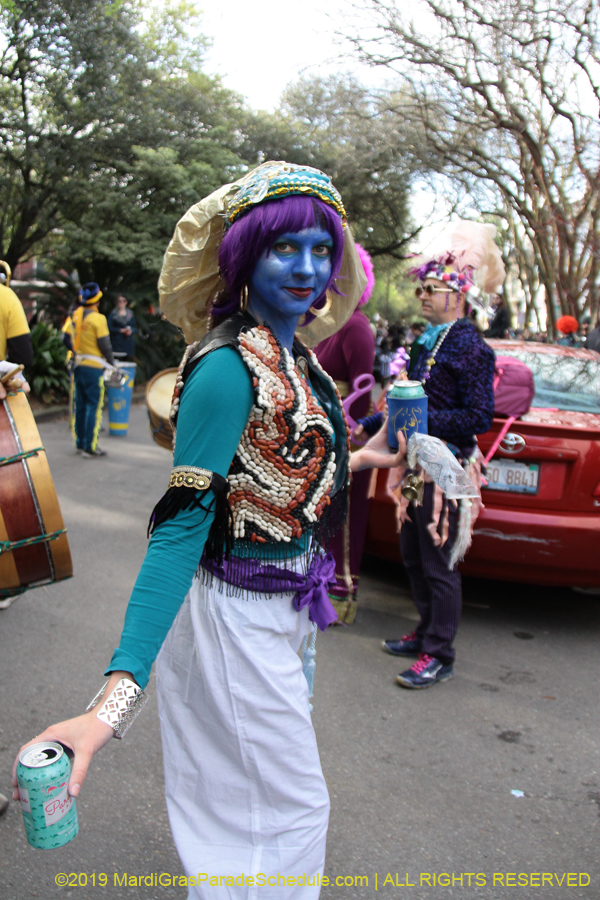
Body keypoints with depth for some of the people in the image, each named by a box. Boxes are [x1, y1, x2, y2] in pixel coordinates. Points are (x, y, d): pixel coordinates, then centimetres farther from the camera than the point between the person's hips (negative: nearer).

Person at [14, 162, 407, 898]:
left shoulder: (295, 354, 4)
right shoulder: (228, 367, -24)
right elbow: (183, 519, -32)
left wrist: (360, 460, 27)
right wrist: (116, 697, -36)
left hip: (282, 606, 9)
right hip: (236, 616, -8)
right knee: (291, 808, 10)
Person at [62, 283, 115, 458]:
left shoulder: (74, 316, 5)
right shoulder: (98, 318, -13)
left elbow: (66, 337, 6)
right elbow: (104, 345, -12)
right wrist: (112, 363, -1)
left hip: (77, 365, 6)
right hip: (93, 367, -6)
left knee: (79, 405, 13)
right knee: (94, 406, -2)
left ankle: (80, 444, 21)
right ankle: (90, 447, -3)